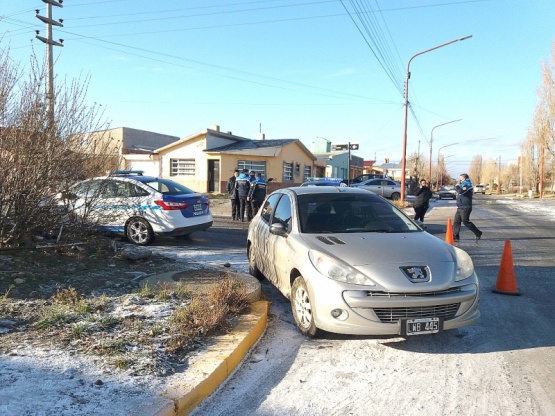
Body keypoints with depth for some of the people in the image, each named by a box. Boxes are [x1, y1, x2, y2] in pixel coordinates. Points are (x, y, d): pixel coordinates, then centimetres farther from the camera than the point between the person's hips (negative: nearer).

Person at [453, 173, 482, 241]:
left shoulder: (467, 185, -13)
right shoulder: (463, 185, 17)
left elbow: (460, 191, -28)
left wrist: (457, 187, -10)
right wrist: (458, 186, 10)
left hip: (465, 208, -10)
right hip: (460, 207, 10)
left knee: (466, 221, -7)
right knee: (456, 221, 4)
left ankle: (478, 233, 6)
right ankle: (455, 236, 5)